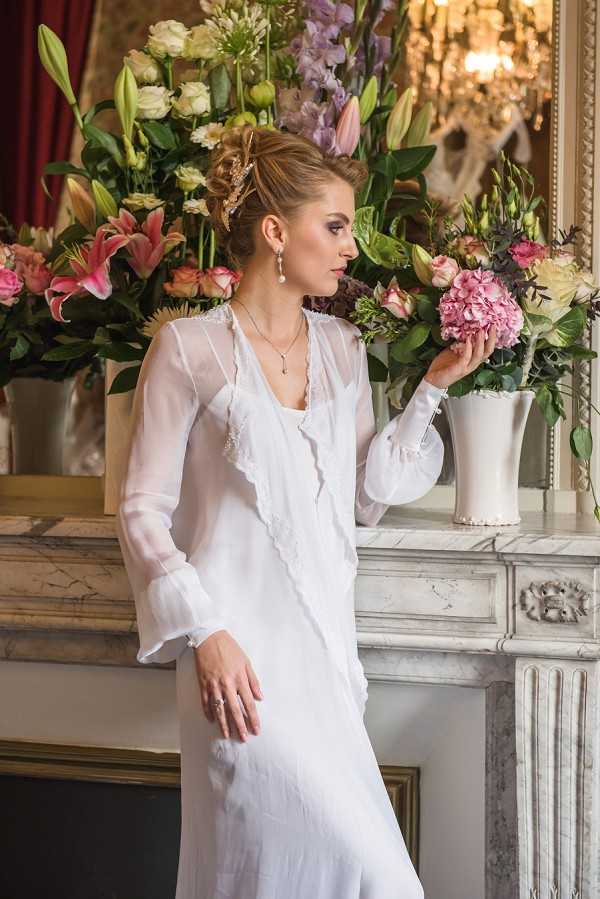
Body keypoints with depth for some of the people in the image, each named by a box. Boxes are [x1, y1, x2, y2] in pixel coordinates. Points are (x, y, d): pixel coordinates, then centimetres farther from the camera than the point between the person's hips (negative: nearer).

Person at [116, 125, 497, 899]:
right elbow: (142, 510, -5)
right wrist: (203, 633, -14)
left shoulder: (342, 349, 12)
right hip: (243, 656, -6)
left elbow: (367, 496, 12)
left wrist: (433, 387, 5)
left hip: (323, 648, 6)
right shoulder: (190, 348, -5)